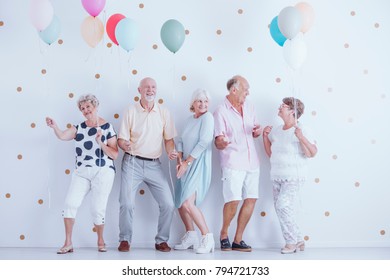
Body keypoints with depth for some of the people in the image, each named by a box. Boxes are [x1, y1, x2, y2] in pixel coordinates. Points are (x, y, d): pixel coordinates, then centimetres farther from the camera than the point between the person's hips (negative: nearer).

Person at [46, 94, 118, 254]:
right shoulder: (79, 128, 9)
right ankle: (68, 243, -2)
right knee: (70, 203, -10)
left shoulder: (107, 128, -2)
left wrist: (100, 143, -18)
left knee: (98, 209, -3)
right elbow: (62, 136, -9)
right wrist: (54, 127, -27)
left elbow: (114, 155, -5)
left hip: (103, 172, -3)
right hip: (81, 172, 3)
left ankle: (100, 241, 20)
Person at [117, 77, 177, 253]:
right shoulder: (131, 111, 1)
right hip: (132, 162, -2)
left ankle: (161, 240, 13)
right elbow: (121, 139, -1)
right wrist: (125, 145, -24)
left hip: (154, 164, 2)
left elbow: (168, 139, 9)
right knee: (126, 204, -9)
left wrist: (170, 152, -12)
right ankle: (125, 240, 12)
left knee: (168, 204, -5)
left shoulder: (164, 113, 6)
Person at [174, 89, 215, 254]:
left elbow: (204, 143, -17)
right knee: (180, 203, 12)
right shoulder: (189, 120, 15)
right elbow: (180, 141, 12)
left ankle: (207, 238, -12)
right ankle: (190, 237, 27)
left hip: (198, 165, -8)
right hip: (186, 166, 8)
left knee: (187, 203, -21)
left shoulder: (207, 117, -8)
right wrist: (180, 160, -4)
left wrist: (187, 162, -15)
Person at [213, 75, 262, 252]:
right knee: (234, 200, -15)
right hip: (233, 163, -6)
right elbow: (218, 144, -11)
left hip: (252, 162, 7)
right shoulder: (221, 112, -8)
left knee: (251, 199, 2)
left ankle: (238, 240, 12)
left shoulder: (248, 107, 11)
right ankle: (224, 233, 11)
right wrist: (221, 142, -35)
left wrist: (257, 131, -3)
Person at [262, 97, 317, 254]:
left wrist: (301, 138, -31)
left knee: (282, 205, -18)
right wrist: (265, 136, 7)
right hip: (277, 176, 8)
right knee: (281, 209, 7)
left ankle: (292, 241, -1)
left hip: (294, 177, -7)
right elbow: (270, 153, 17)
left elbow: (312, 153, -17)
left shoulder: (300, 130, -9)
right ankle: (298, 241, 21)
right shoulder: (276, 131, 11)